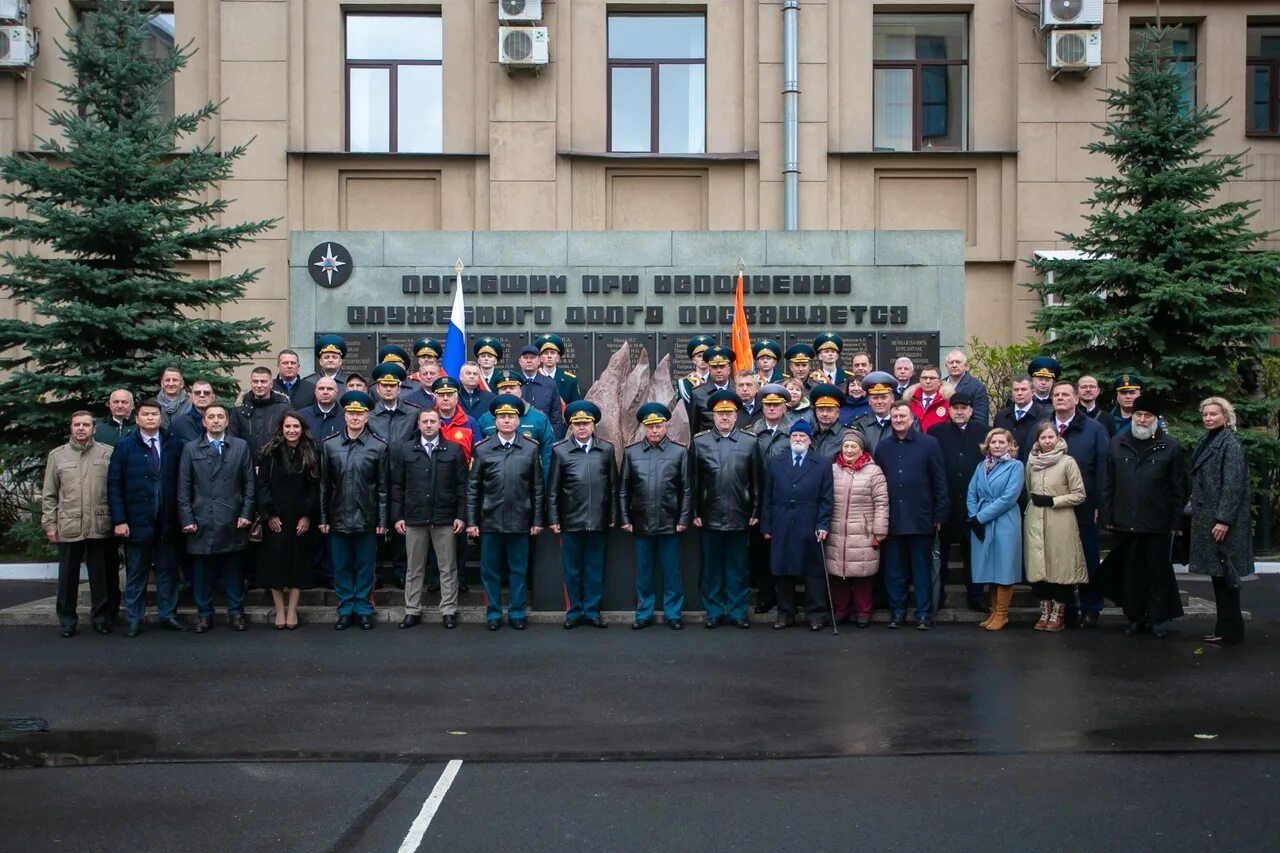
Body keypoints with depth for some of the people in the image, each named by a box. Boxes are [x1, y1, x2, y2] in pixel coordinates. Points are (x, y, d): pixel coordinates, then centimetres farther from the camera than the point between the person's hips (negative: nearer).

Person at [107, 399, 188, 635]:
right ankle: (134, 619, 16)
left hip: (168, 521, 1)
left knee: (168, 569, 8)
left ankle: (168, 615, 17)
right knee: (136, 572, 7)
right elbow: (114, 485, -2)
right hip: (137, 520, -1)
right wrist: (119, 520, -9)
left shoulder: (175, 445, 4)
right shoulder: (124, 446, 1)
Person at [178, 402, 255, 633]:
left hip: (232, 521, 0)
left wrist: (246, 514, -2)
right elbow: (183, 487, 4)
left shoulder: (241, 446, 7)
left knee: (233, 569, 6)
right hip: (201, 521, 0)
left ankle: (236, 612, 16)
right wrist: (187, 519, -2)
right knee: (203, 569, 5)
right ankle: (204, 614, 16)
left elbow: (249, 483, 6)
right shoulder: (191, 448, 7)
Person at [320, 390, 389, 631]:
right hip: (338, 518, 1)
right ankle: (345, 610, 19)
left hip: (366, 519, -1)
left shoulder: (379, 446, -2)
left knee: (365, 566, 7)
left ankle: (364, 610, 18)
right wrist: (323, 518, 1)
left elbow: (383, 487, -1)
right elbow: (324, 485, 3)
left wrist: (382, 520, -4)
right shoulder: (329, 445, 3)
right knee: (341, 567, 8)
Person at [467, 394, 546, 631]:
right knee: (490, 570, 7)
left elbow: (537, 488, 3)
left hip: (520, 521, 0)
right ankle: (493, 613, 19)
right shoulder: (482, 449, 0)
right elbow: (472, 488, 2)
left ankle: (517, 613, 19)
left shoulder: (531, 448, 1)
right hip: (490, 521, 0)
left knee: (519, 570, 8)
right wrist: (471, 521, -2)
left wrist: (537, 520, 1)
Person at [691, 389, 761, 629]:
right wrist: (695, 513, 0)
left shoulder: (750, 442, 3)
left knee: (738, 567, 7)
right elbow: (694, 481, 3)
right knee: (711, 567, 7)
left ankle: (738, 611, 16)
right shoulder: (699, 442, 3)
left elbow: (756, 481, 4)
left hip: (739, 517, 0)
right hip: (710, 517, 0)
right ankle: (714, 611, 17)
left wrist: (755, 512, 1)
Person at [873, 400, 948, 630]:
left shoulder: (929, 444, -1)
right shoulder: (882, 447, 9)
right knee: (894, 569, 8)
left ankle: (924, 613, 12)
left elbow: (939, 482, -1)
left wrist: (939, 515, -4)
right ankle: (897, 611, 18)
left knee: (922, 568, 4)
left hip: (920, 518, -3)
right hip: (892, 519, 3)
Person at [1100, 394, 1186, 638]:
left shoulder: (1169, 446, -1)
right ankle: (1135, 617, 19)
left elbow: (1179, 488, 0)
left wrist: (1177, 521, -4)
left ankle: (1158, 619, 16)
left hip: (1157, 524, -2)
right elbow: (1108, 483, 7)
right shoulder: (1117, 443, 6)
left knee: (1158, 572, 6)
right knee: (1130, 572, 9)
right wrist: (1107, 516, 3)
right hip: (1125, 523, 2)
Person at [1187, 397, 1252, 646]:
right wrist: (1192, 507, 14)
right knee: (1218, 574, 11)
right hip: (1206, 518, 8)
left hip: (1222, 520, -8)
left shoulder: (1231, 444, -11)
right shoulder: (1206, 442, 13)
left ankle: (1230, 631, 5)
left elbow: (1233, 485, -17)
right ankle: (1225, 627, 18)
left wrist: (1224, 520, -20)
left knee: (1224, 574, -3)